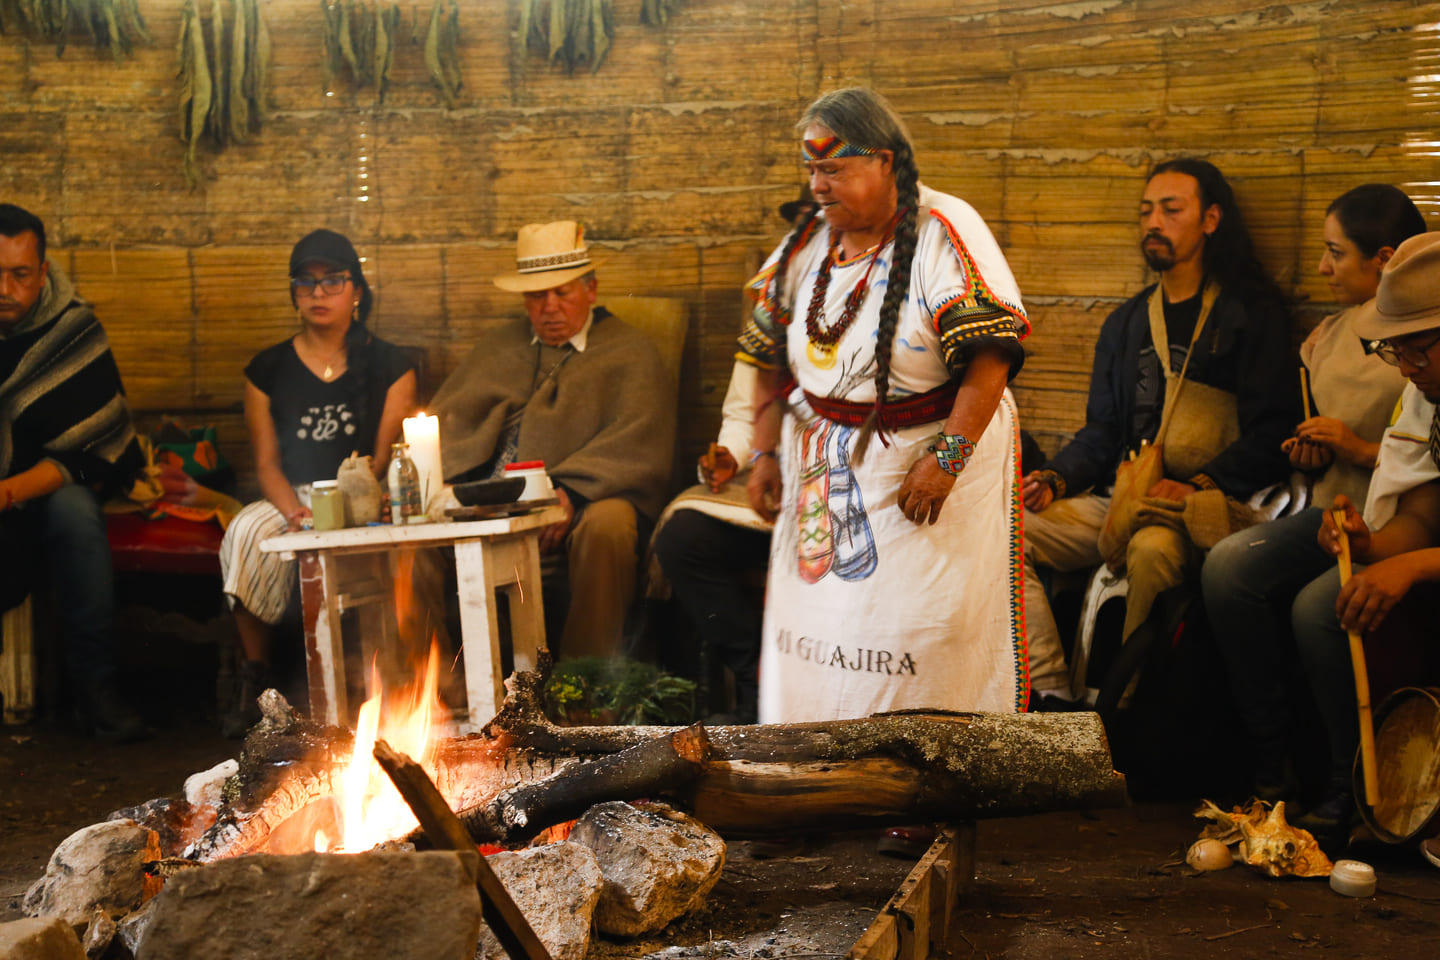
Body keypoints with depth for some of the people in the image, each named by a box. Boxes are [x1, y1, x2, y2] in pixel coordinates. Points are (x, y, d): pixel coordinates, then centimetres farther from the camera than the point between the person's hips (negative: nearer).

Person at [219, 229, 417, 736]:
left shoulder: (390, 366, 10)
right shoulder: (268, 370, 14)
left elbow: (387, 457, 2)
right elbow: (266, 463, 7)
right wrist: (294, 509, -15)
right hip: (291, 500, 2)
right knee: (246, 532, -32)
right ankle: (254, 682, -24)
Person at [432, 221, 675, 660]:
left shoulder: (630, 351, 9)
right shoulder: (498, 341, 25)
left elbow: (638, 447, -5)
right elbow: (447, 418, 18)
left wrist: (570, 492, -22)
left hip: (587, 498, -3)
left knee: (607, 523, -37)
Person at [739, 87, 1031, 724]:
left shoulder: (945, 234, -13)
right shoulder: (806, 246, 7)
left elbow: (989, 354, -20)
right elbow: (770, 358, 14)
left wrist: (946, 458, -24)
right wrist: (764, 455, 8)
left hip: (923, 452, -5)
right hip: (823, 469, 6)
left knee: (925, 634, -5)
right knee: (814, 619, 5)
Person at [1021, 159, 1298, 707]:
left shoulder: (1252, 313, 3)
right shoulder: (1125, 323, 22)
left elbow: (1270, 435, -5)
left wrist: (1197, 487, -18)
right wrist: (1055, 480, 2)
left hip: (1204, 503, -6)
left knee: (1152, 549, -39)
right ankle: (1054, 696, -21)